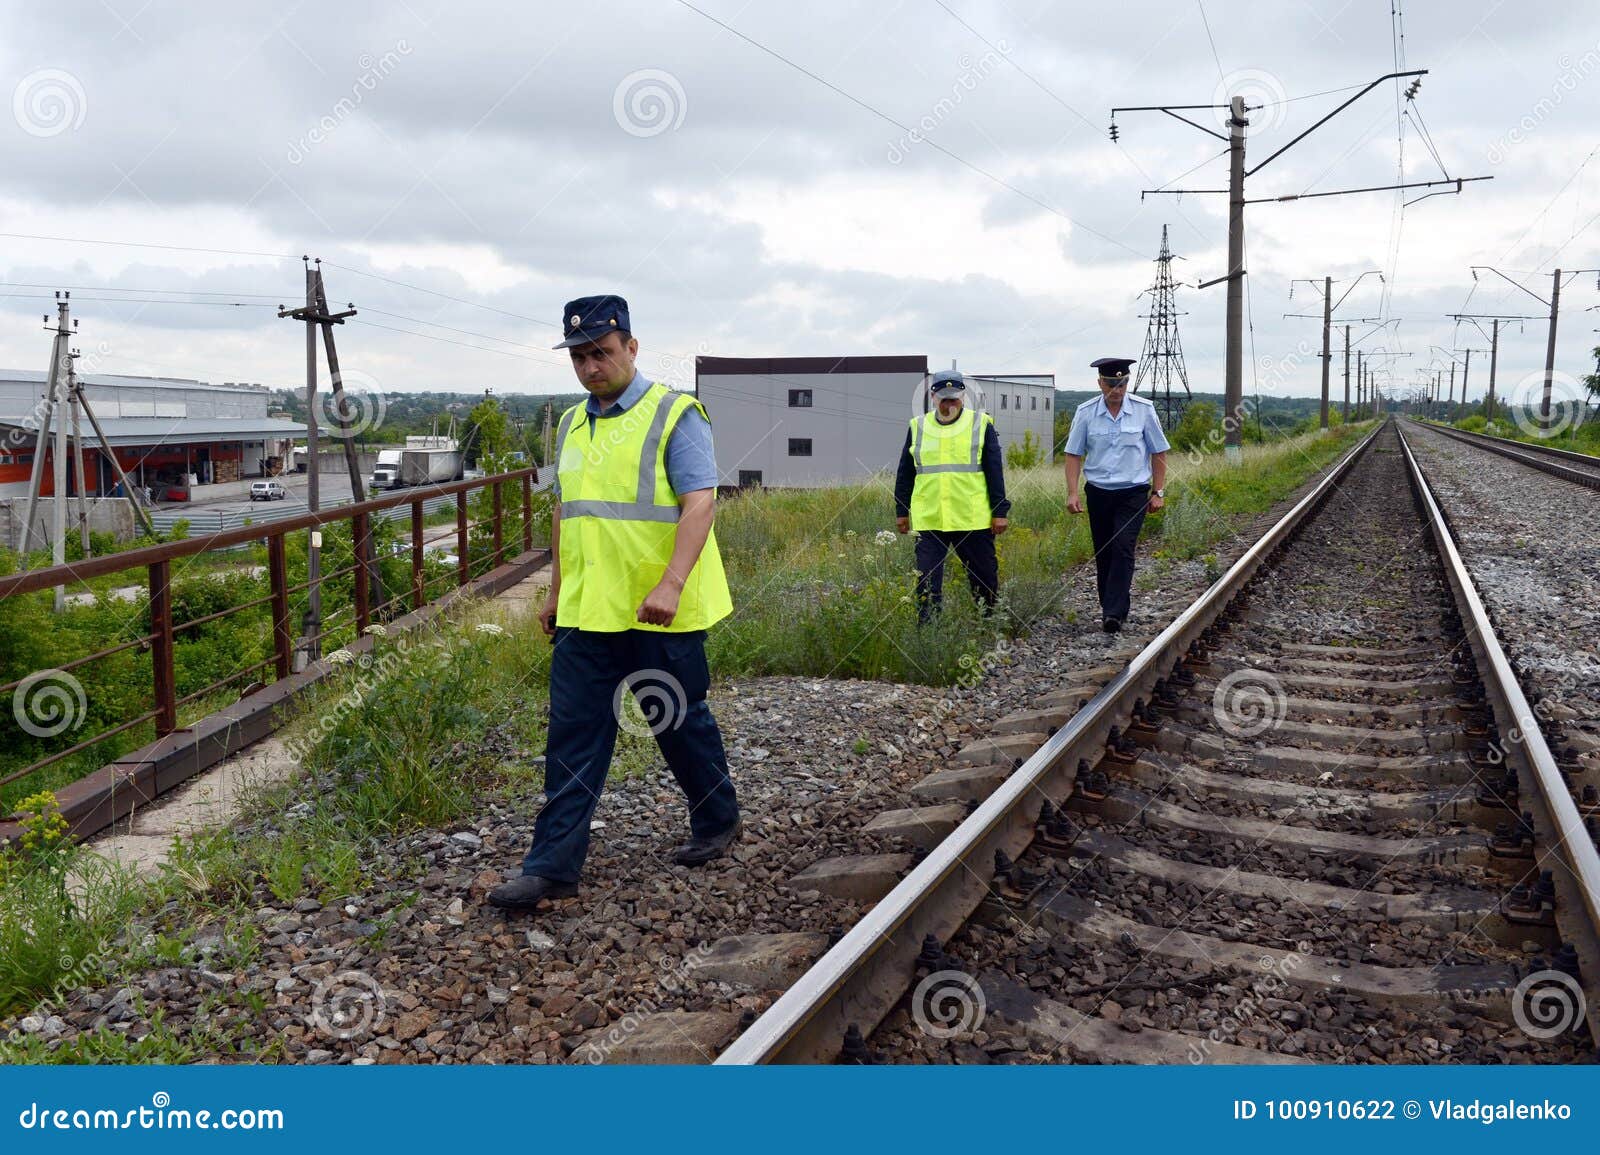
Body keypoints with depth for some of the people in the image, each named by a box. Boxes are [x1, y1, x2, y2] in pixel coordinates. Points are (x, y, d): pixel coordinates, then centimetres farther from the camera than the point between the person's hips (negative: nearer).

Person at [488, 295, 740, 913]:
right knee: (572, 735, 4)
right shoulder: (571, 425, 14)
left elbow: (699, 501, -17)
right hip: (585, 613, 6)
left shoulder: (674, 415, -8)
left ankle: (717, 822, 33)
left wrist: (670, 584, -27)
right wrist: (555, 591, 20)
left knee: (681, 722, 9)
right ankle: (553, 867, 9)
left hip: (661, 614, -6)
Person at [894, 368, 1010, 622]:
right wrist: (901, 511, 13)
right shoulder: (917, 427, 10)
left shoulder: (981, 424, 4)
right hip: (928, 522, 1)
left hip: (973, 521, -1)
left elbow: (995, 472, 3)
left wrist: (1000, 512, -2)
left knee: (985, 577, 8)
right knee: (927, 582, 1)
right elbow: (904, 474, 15)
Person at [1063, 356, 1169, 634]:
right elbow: (1073, 454, 2)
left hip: (1133, 493, -2)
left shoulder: (1144, 410, -2)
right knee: (1103, 553, 8)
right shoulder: (1086, 412, -2)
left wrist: (1158, 492, 3)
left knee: (1123, 549, -15)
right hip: (1098, 493, 2)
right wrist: (1072, 493, -6)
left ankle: (1114, 613, -18)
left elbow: (1158, 452, 6)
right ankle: (1109, 607, 21)